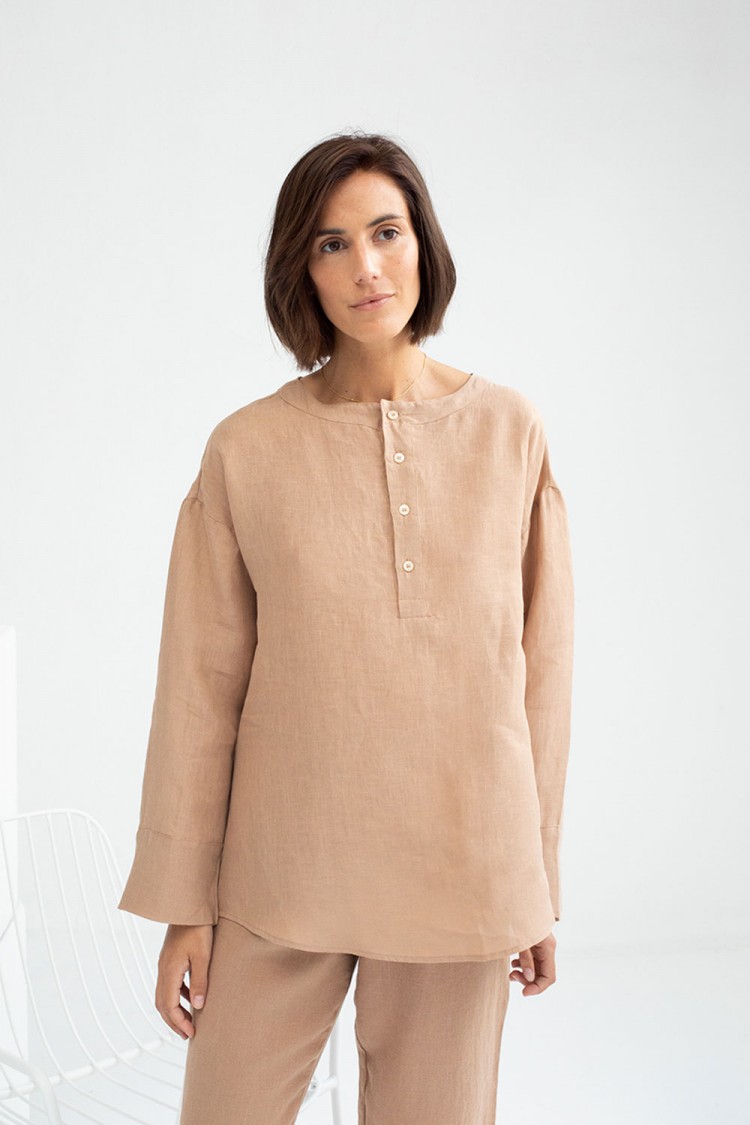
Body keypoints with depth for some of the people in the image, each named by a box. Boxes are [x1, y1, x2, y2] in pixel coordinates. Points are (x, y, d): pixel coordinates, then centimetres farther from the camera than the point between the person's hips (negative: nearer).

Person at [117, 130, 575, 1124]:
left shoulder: (510, 432, -2)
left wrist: (541, 879, 4)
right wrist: (184, 901, 0)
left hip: (462, 872, 1)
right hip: (285, 868, 0)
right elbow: (200, 684, -2)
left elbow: (541, 666, 2)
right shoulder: (246, 449, -4)